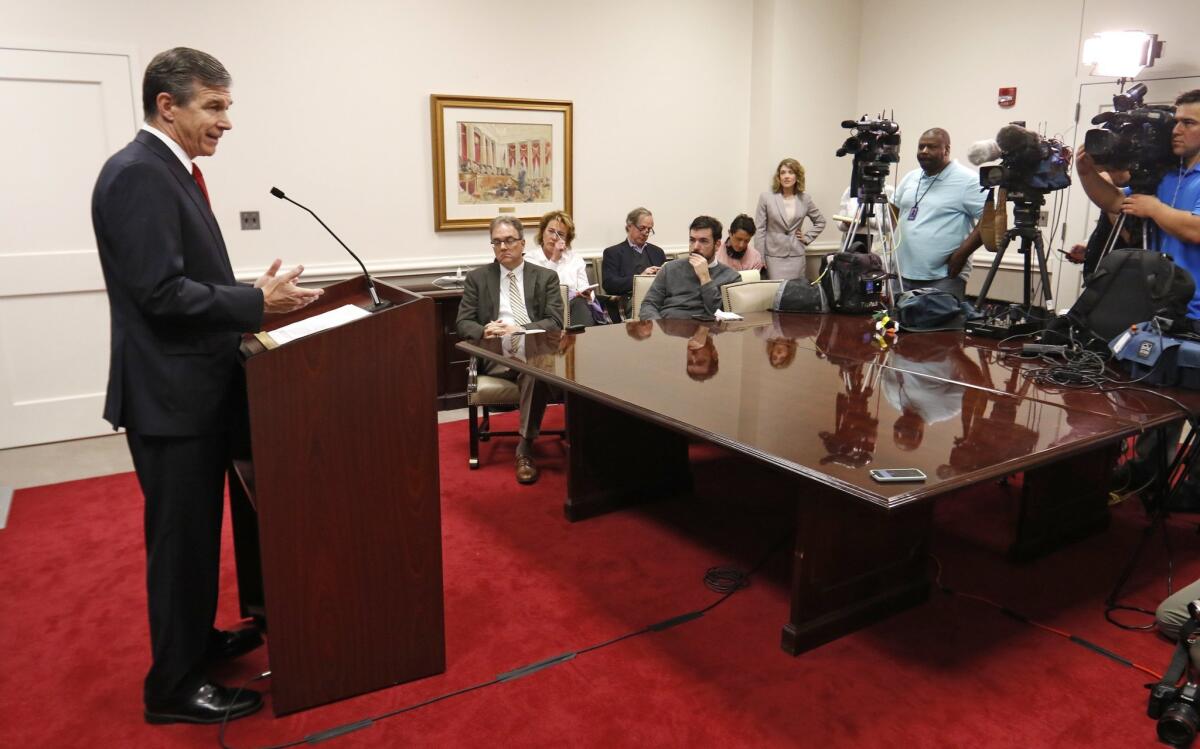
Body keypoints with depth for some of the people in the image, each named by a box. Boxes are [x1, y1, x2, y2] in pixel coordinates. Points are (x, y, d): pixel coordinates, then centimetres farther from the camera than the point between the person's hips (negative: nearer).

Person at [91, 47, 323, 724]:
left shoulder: (170, 171, 13)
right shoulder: (138, 174, -17)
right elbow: (162, 292, -24)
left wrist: (253, 297, 5)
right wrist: (258, 302, -18)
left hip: (197, 387, 10)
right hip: (171, 393, -10)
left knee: (197, 531, 21)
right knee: (181, 537, 2)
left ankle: (195, 639, 38)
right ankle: (174, 685, 18)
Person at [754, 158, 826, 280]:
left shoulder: (804, 199, 7)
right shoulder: (766, 198, 0)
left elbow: (820, 222, 22)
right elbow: (759, 230, -1)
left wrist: (807, 238, 9)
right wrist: (760, 259, -5)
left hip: (796, 256, 3)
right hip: (774, 256, -2)